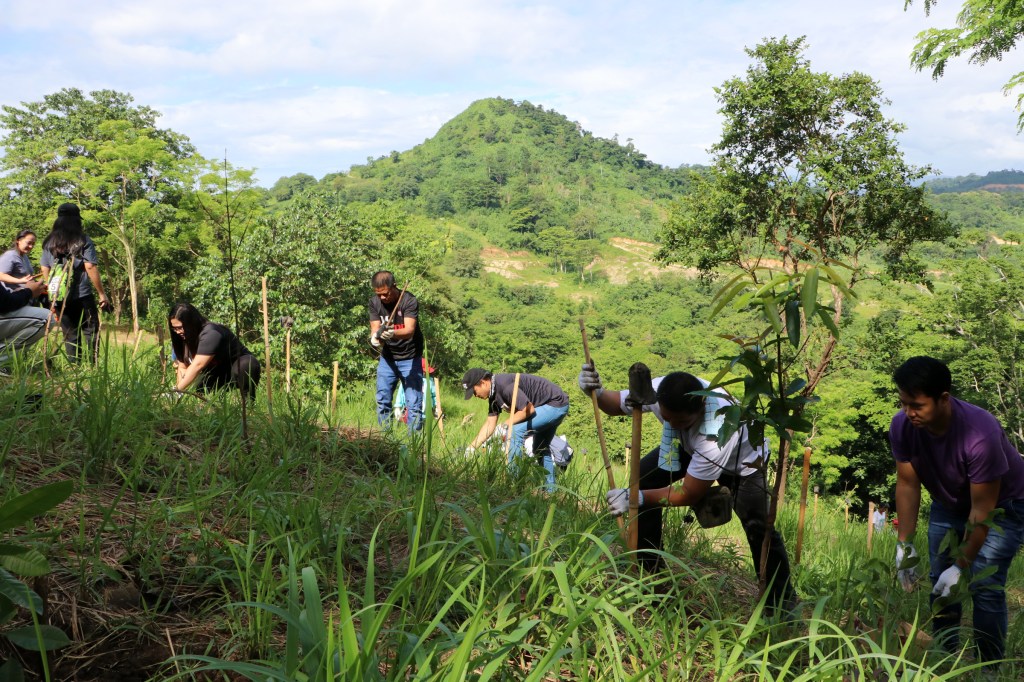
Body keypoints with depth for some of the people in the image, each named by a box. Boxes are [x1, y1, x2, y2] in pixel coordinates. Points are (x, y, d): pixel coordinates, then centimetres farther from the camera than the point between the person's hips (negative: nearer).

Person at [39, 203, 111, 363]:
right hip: (82, 296, -4)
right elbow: (91, 268, -10)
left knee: (70, 336, 11)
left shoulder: (49, 243, 9)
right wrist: (102, 294, -7)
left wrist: (51, 297, 15)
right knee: (91, 332, 2)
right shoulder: (83, 241, -4)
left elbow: (45, 271, 9)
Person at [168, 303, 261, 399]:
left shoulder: (210, 333, -29)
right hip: (217, 375, 7)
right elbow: (183, 367, -2)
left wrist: (178, 390, -37)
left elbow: (197, 365, -36)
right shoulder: (184, 338, -3)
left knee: (247, 365, -40)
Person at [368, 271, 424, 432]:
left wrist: (392, 334, -52)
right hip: (387, 357, 4)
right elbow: (375, 328, -10)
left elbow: (409, 330, -31)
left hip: (410, 358, -4)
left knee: (413, 403, -6)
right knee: (382, 401, 5)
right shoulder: (375, 302, -5)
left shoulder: (409, 301, -19)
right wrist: (375, 338, -34)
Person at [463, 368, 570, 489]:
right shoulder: (494, 394, 4)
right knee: (540, 449, 21)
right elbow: (490, 424, 5)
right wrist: (471, 448, 1)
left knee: (515, 432, -18)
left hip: (556, 404, -11)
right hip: (554, 406, 11)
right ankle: (550, 489, 31)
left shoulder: (505, 385, -27)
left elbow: (529, 409, -28)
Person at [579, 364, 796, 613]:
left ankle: (781, 600, 6)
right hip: (690, 448, 5)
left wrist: (637, 498, -37)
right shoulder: (655, 390, -34)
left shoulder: (719, 430, -46)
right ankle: (650, 571, 5)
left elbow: (689, 495, -34)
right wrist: (597, 392, -34)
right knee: (643, 480, -12)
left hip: (741, 459, -5)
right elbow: (618, 404, -11)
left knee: (758, 527, -21)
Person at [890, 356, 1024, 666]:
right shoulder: (902, 426, -25)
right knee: (940, 582, 4)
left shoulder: (980, 434, -39)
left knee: (984, 586, -14)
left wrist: (962, 565, -25)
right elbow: (907, 484, -13)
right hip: (950, 503, 5)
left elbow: (982, 510, -30)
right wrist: (904, 544, -16)